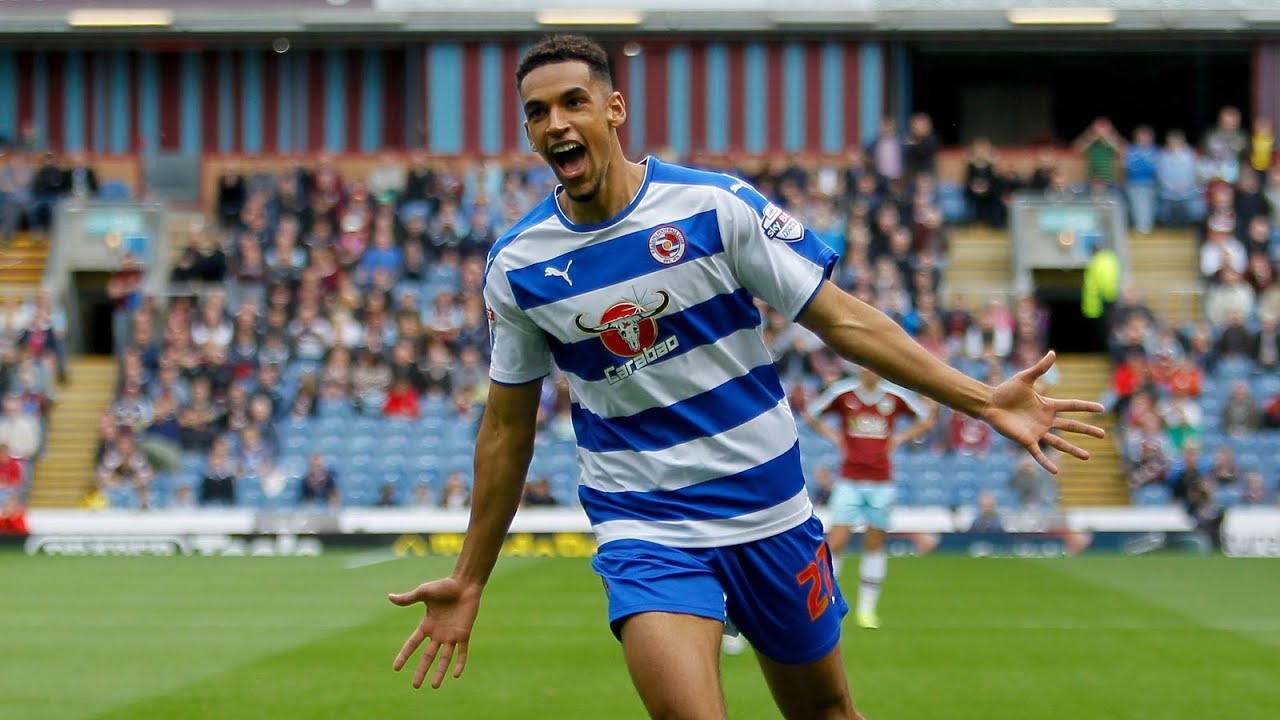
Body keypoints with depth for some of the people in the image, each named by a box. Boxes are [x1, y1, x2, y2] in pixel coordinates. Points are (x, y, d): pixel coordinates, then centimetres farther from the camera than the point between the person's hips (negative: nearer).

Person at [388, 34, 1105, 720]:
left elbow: (841, 318, -6)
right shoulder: (516, 265, -3)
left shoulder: (716, 204, -10)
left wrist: (983, 399, -12)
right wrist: (469, 581, 10)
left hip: (769, 510, 1)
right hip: (644, 530, 0)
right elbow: (507, 427, 7)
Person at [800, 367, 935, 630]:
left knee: (875, 543, 4)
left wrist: (898, 440, 5)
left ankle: (867, 608, 12)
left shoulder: (895, 396, 1)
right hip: (849, 481, -1)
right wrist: (834, 438, 2)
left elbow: (927, 419, 15)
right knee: (836, 541, -9)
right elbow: (810, 415, 11)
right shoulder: (842, 393, -1)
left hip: (881, 482, 1)